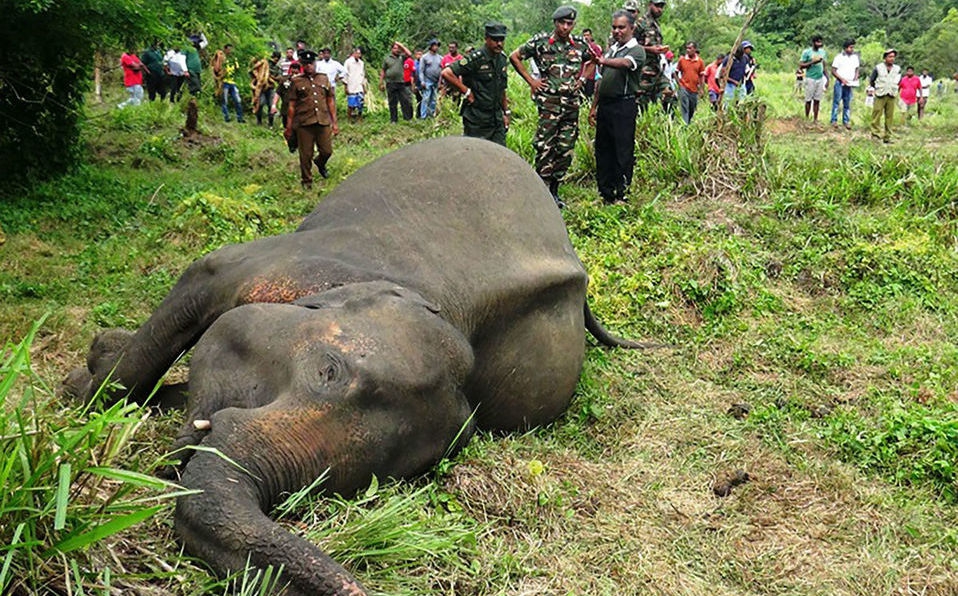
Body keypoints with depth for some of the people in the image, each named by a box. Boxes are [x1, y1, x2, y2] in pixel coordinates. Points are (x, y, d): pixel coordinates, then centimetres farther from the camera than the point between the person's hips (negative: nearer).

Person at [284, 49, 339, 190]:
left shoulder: (324, 79, 11)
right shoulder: (296, 81, 2)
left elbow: (330, 101, 14)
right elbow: (291, 106, 2)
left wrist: (334, 122, 10)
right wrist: (289, 127, 1)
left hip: (323, 122, 2)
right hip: (304, 124, -2)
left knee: (327, 151, 6)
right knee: (306, 155, 3)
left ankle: (320, 163, 40)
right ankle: (306, 181, 20)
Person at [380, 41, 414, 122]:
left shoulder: (401, 57, 10)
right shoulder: (387, 58, 8)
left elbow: (409, 54, -8)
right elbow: (382, 71, 8)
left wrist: (401, 46, -5)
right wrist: (381, 83, 3)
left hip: (401, 83, 1)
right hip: (390, 84, -1)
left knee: (405, 101, -1)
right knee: (392, 103, 3)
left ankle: (407, 118, 3)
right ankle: (393, 120, 8)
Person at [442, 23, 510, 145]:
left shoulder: (502, 60, 10)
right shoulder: (475, 58, -14)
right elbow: (446, 73, -21)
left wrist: (506, 112, 19)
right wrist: (466, 92, -15)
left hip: (497, 120, 7)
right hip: (477, 121, -7)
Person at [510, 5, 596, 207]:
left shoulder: (579, 44, 8)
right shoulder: (540, 42, -2)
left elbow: (592, 61, 27)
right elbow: (514, 57, 5)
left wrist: (582, 79, 11)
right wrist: (531, 81, 0)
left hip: (572, 102, 5)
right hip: (549, 101, -4)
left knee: (566, 150, 6)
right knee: (545, 147, -9)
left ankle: (554, 191, 17)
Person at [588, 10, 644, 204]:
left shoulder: (637, 51, -4)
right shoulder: (610, 50, 19)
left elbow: (625, 63, -28)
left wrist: (604, 61, -45)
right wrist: (594, 107, 19)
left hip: (624, 106, -8)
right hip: (605, 105, 8)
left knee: (623, 152, -4)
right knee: (602, 149, 10)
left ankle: (621, 195, 1)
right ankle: (605, 194, 18)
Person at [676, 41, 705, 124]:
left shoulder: (700, 61, 1)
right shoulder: (682, 59, -1)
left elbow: (702, 76, 4)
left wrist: (702, 89, 1)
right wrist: (678, 81, -2)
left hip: (694, 89, 2)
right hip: (684, 88, -2)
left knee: (692, 110, 14)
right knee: (684, 109, -9)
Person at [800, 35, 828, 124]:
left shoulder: (823, 52, 11)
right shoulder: (807, 52, -4)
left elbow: (824, 66, 17)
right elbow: (801, 65, -8)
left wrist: (827, 78, 14)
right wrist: (812, 62, -18)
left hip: (820, 79, 4)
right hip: (810, 79, -4)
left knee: (817, 100, 4)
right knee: (808, 100, 0)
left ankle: (815, 119, 8)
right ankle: (807, 119, 8)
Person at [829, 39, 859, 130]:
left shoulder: (855, 57, 9)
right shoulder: (839, 57, -3)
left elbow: (857, 69, 17)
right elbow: (833, 71, -4)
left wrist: (856, 78, -3)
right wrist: (842, 79, -14)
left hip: (849, 84, 4)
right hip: (839, 83, -4)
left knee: (847, 103, 7)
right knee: (836, 101, -3)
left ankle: (846, 121, 11)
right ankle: (834, 120, 1)